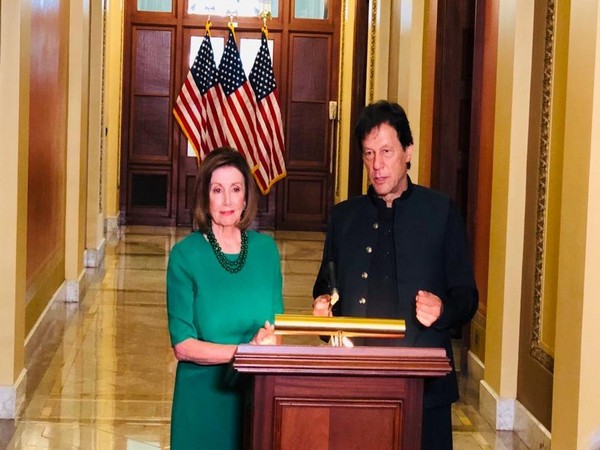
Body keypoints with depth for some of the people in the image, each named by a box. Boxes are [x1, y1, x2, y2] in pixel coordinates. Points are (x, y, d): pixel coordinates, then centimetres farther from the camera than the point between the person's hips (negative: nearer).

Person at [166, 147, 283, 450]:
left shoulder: (266, 249, 2)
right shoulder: (185, 255, -8)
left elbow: (277, 327, 7)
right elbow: (182, 345, -12)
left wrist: (269, 342, -14)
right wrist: (244, 351, -22)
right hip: (204, 396, -3)